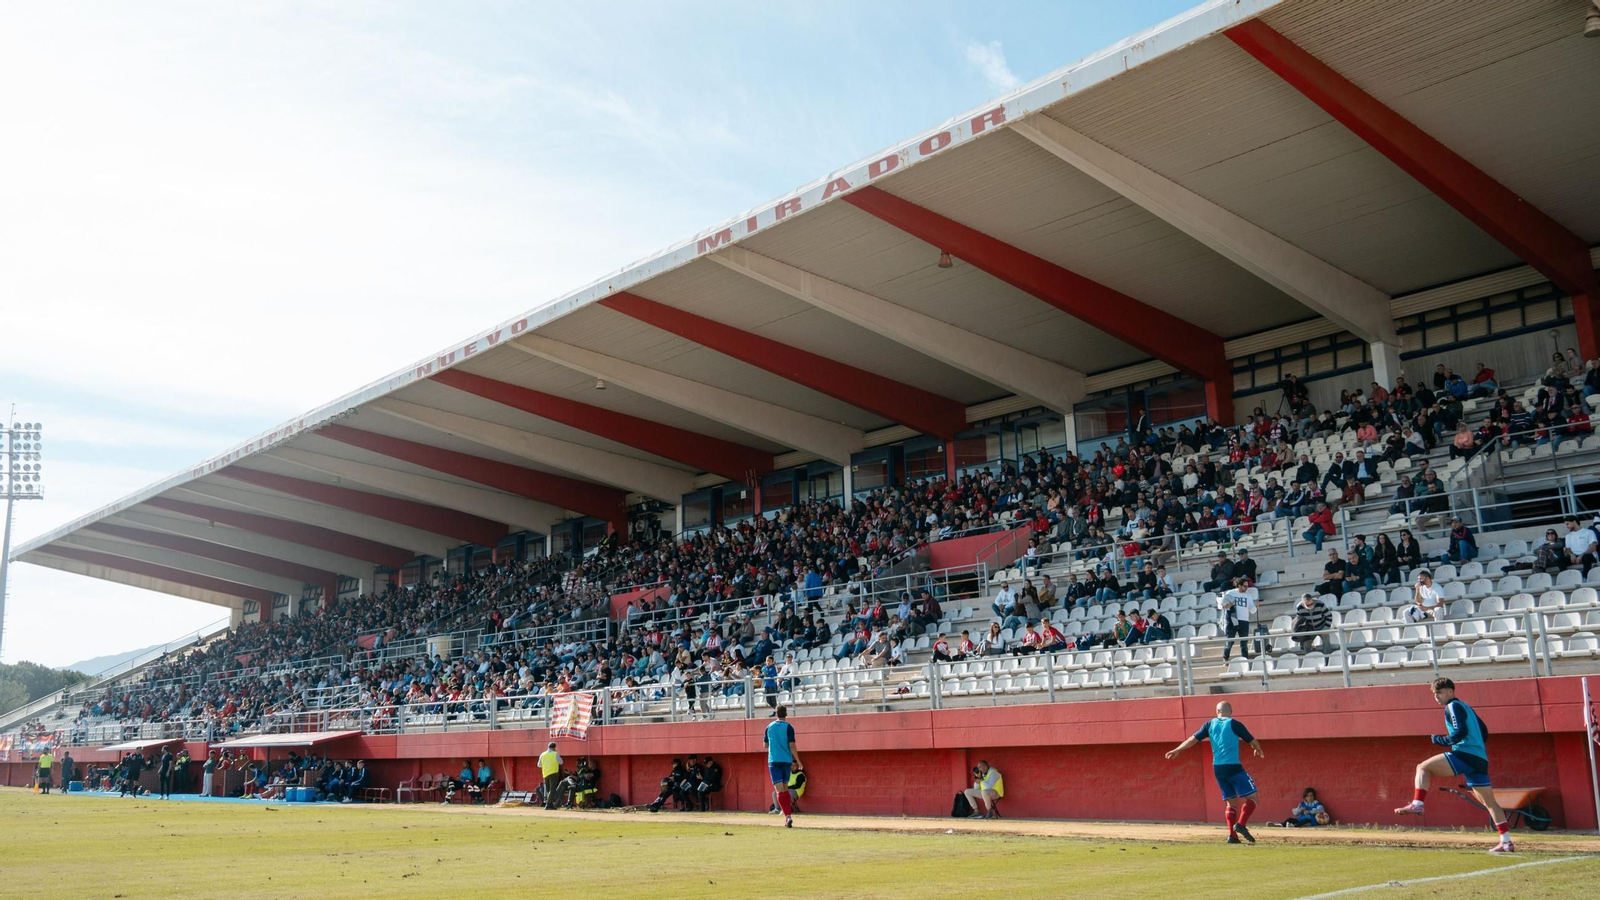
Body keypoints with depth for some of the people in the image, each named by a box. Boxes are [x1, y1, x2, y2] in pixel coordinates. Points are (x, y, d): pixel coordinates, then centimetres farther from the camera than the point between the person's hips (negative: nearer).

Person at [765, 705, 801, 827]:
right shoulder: (788, 727, -3)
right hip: (786, 761, 0)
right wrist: (797, 761, 0)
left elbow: (765, 745, 15)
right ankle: (789, 813, 14)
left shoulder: (769, 727, 7)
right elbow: (792, 745, -8)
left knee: (779, 789, -6)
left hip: (773, 761, 0)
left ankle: (787, 816, -21)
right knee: (785, 788, 16)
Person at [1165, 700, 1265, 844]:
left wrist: (1176, 750, 19)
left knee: (1231, 801, 14)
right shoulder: (1235, 724, -1)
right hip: (1233, 767, -5)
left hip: (1217, 769, 5)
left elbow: (1193, 739, 9)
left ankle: (1232, 835, 4)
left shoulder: (1210, 725, 9)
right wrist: (1258, 751, 29)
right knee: (1251, 797, 2)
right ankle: (1241, 824, -18)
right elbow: (1253, 741, 7)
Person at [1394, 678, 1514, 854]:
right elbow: (1483, 732, 29)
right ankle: (1506, 842, 9)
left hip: (1465, 755, -9)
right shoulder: (1466, 707, 26)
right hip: (1480, 760, 9)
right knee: (1489, 802, 12)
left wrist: (1441, 740, -6)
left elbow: (1461, 732, -16)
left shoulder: (1453, 706, -2)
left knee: (1423, 767, -11)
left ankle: (1417, 804, -27)